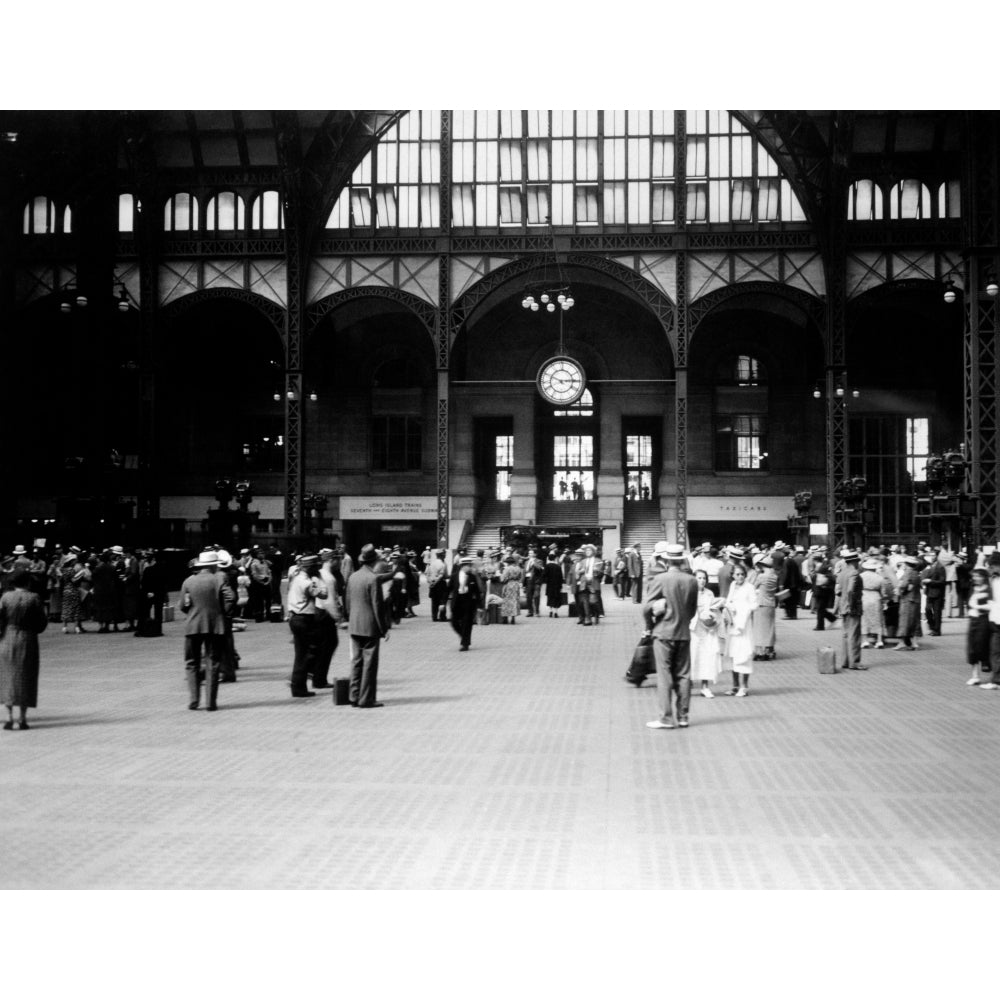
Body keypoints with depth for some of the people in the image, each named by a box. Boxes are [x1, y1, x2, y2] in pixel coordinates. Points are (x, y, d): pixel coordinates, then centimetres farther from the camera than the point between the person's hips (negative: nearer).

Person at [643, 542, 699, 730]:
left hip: (663, 632, -4)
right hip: (684, 633, 4)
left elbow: (647, 607, -11)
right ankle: (682, 716, 13)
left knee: (664, 676, 0)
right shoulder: (692, 581, -1)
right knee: (683, 675, 9)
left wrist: (649, 626, 5)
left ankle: (667, 718, -1)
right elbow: (693, 609, 8)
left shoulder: (660, 579, -12)